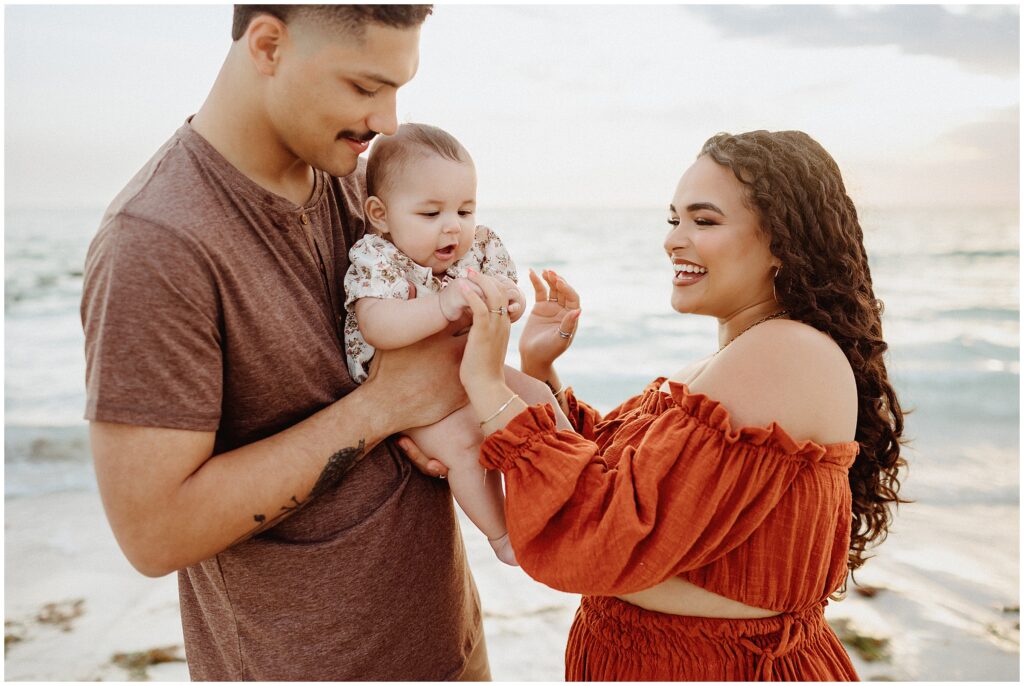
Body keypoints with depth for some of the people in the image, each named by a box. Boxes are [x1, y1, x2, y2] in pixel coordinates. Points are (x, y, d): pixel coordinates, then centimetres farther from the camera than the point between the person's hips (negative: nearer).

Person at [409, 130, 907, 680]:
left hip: (722, 670, -8)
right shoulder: (739, 360, 7)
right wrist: (542, 377, -8)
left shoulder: (785, 355, -25)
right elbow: (610, 467, 2)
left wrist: (489, 387, -25)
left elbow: (616, 531, -29)